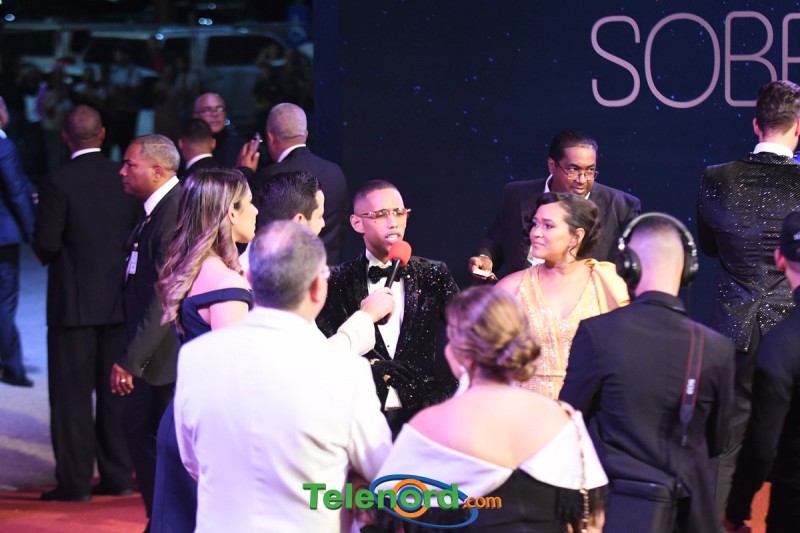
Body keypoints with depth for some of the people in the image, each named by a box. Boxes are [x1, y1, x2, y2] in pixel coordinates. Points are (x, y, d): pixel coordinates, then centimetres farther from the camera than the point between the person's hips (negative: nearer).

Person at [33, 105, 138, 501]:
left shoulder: (59, 183, -14)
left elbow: (45, 244, -16)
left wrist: (50, 255, 6)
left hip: (74, 303, -4)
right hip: (120, 301, 4)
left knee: (72, 394, 3)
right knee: (114, 391, 12)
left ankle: (74, 481, 4)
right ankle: (117, 476, 15)